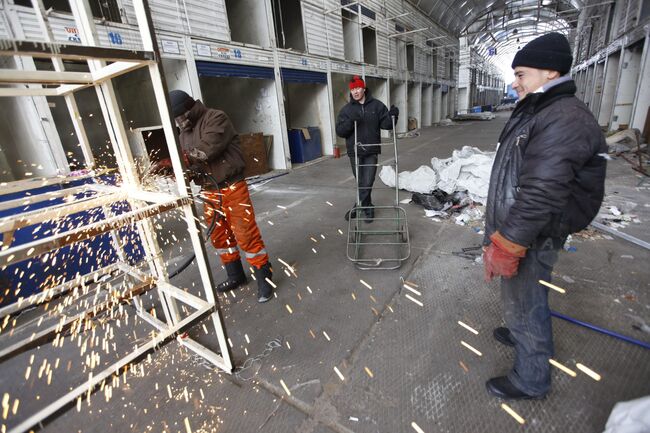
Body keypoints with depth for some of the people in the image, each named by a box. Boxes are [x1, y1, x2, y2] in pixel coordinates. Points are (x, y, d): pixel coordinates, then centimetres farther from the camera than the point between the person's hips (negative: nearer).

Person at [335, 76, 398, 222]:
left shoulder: (377, 105, 5)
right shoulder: (346, 109, 4)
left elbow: (385, 124, 5)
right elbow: (340, 131, -2)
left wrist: (392, 116, -16)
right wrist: (349, 123, -21)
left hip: (372, 151, 0)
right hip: (355, 152, 1)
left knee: (367, 182, -3)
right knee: (361, 183, 8)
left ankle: (358, 207, 13)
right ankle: (368, 208, 25)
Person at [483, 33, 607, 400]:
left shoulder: (565, 120, -22)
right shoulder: (536, 112, 12)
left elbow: (541, 196, -29)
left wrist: (506, 244, -25)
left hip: (531, 239, -10)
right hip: (516, 229, 10)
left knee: (525, 304, 7)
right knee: (521, 297, 28)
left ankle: (531, 380, 29)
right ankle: (522, 334, 53)